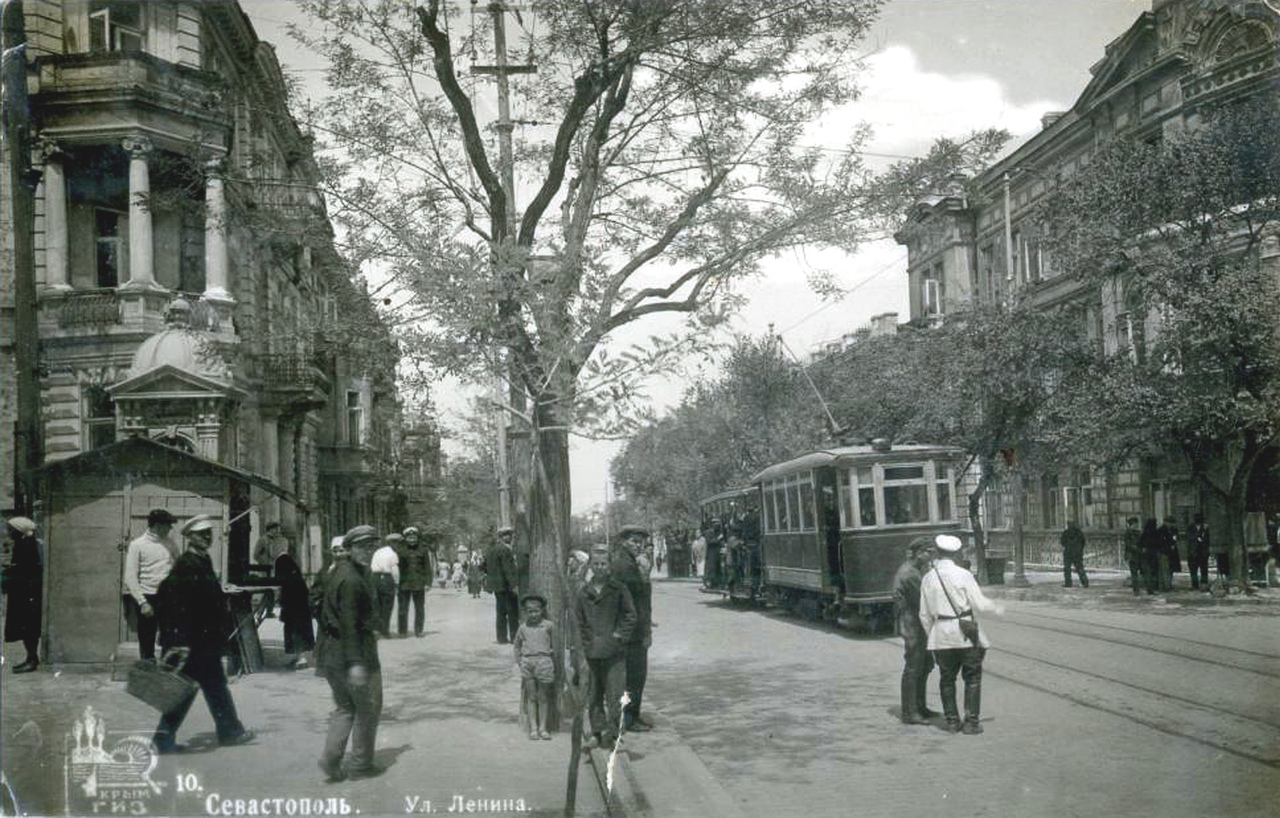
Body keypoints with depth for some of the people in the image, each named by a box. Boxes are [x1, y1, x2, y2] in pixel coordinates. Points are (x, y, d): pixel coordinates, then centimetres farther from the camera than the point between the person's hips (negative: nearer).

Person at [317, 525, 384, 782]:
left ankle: (330, 761, 10)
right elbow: (349, 623, -25)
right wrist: (356, 662, -26)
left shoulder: (338, 572, 11)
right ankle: (360, 764, 14)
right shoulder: (352, 579, -20)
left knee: (344, 708, 17)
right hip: (355, 651, -9)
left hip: (330, 653, 9)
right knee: (368, 709, 7)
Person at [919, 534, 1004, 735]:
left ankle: (951, 720, 15)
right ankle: (971, 722, 5)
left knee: (947, 679, 13)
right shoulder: (962, 575, -9)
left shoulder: (928, 578, 1)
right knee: (972, 677, 7)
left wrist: (931, 634, 18)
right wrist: (996, 608, 12)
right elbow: (979, 603, -8)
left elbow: (925, 614, 5)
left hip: (941, 634, 3)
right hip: (966, 633, -3)